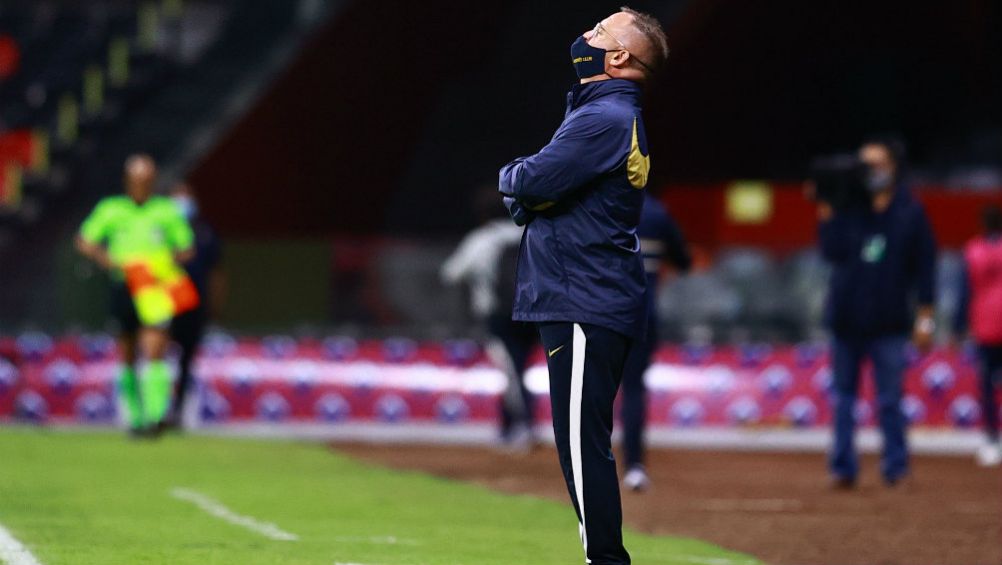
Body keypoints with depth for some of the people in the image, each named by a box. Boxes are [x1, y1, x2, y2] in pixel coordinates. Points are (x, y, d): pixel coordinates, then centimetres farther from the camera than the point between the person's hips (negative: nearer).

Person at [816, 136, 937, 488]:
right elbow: (833, 251, -5)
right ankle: (843, 468, 7)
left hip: (889, 323, -2)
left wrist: (925, 317, -2)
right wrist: (826, 215, -15)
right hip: (846, 320, 2)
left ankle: (895, 469, 3)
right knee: (844, 398, 4)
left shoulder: (910, 213, 2)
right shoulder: (848, 207, 6)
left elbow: (924, 266, 2)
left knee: (890, 400, -3)